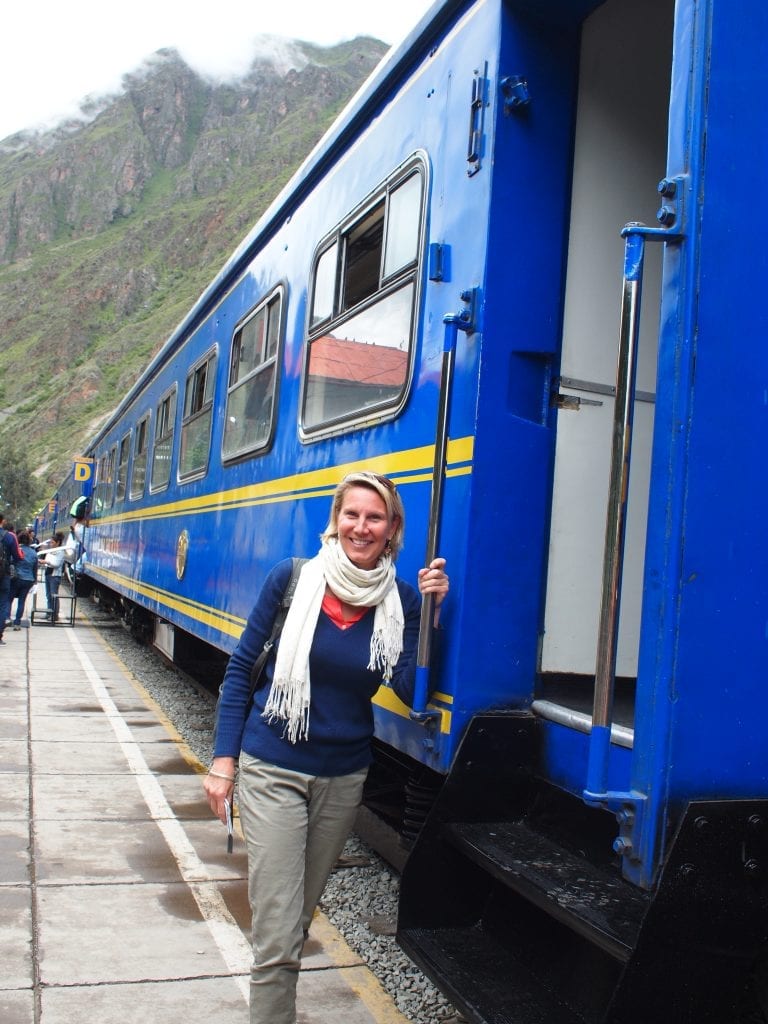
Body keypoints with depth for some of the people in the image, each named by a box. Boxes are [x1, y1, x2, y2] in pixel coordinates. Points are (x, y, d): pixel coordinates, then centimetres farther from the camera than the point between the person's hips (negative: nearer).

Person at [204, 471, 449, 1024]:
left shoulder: (400, 599, -5)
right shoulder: (293, 578, -11)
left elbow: (411, 691, -12)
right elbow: (241, 668, -4)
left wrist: (430, 614, -20)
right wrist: (224, 759, -7)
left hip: (344, 776, 3)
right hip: (272, 771, -3)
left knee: (300, 918, 20)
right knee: (277, 932, -5)